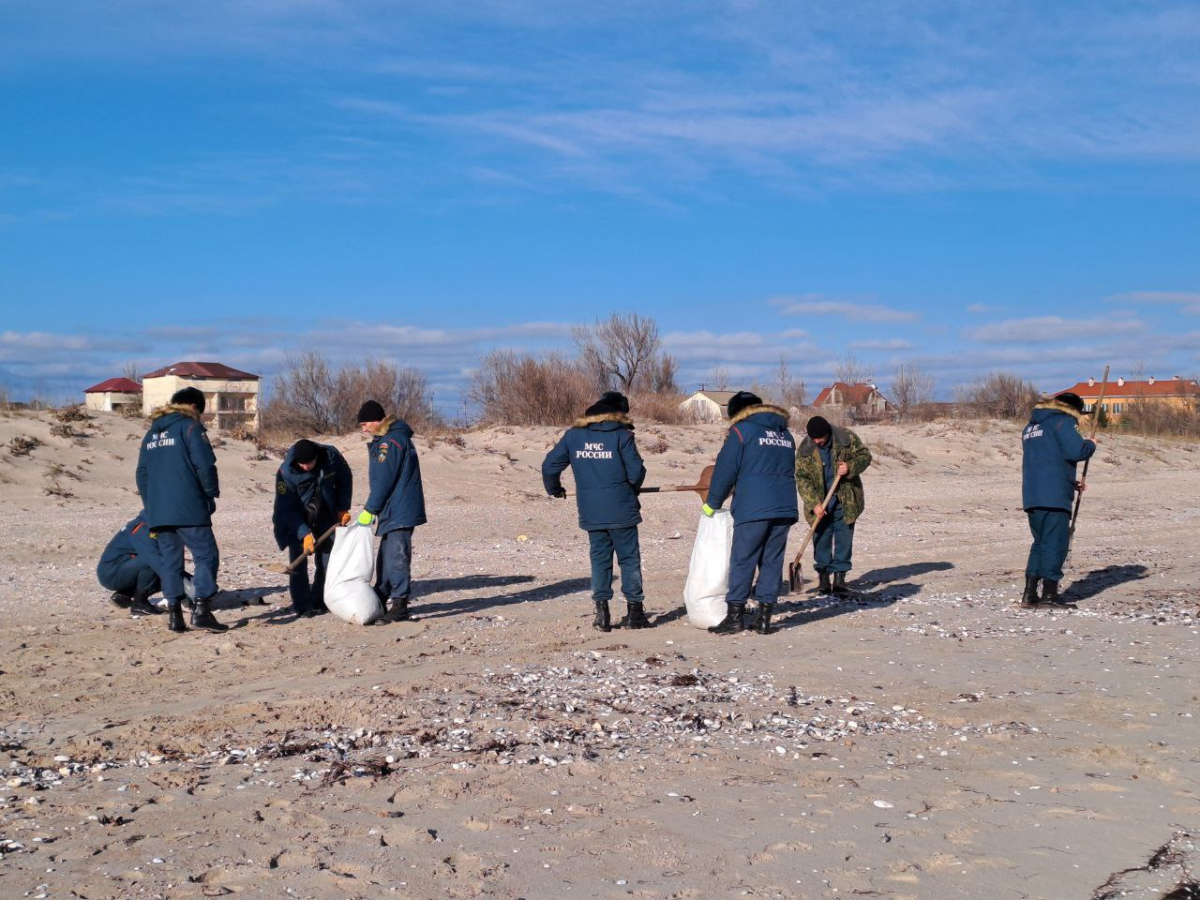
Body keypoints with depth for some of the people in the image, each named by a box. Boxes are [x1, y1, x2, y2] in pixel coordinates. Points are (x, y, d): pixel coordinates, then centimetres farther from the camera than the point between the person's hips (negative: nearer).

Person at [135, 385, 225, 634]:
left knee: (170, 559, 10)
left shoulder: (152, 433, 20)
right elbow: (205, 466, -11)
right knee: (206, 555, -3)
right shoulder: (190, 427, -2)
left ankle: (175, 614, 6)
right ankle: (202, 609, -14)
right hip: (188, 509, -7)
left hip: (158, 512, 7)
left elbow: (142, 474, 22)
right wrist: (212, 494, 2)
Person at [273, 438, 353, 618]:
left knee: (327, 561, 5)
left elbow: (345, 479, 1)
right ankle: (302, 606, -4)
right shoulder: (286, 472, -29)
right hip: (296, 522, -3)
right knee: (298, 561, -12)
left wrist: (343, 508, 0)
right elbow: (286, 508, -24)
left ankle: (319, 602, 17)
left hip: (325, 519, 3)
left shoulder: (331, 456, -20)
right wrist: (304, 534, -31)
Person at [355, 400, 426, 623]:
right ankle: (378, 603, 24)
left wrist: (369, 510, -11)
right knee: (386, 558, 16)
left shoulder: (391, 441, -15)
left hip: (399, 512, -11)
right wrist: (374, 509, 20)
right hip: (393, 512, 11)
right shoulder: (394, 438, 18)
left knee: (396, 558, -9)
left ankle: (400, 607, -7)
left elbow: (383, 481, -18)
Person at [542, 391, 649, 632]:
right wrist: (631, 488, 12)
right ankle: (634, 611, 9)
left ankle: (602, 612, 8)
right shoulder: (621, 435, -6)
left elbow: (549, 465, 6)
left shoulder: (573, 435, 5)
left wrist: (554, 489, 24)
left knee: (599, 558, 12)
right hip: (621, 511, -3)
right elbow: (636, 472, -10)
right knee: (629, 559, 7)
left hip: (590, 512, 3)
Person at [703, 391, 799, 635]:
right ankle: (764, 618, 9)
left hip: (752, 509, -6)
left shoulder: (741, 431, 0)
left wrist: (712, 503, 10)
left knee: (742, 561, 0)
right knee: (772, 562, 8)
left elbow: (725, 470, -2)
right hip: (785, 509, 6)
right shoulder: (786, 434, 19)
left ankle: (735, 615, 0)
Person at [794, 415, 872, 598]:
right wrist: (814, 503, -19)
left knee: (844, 539, 0)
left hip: (845, 500, 0)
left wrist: (851, 467, -22)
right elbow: (801, 478, -9)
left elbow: (865, 455, 0)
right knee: (822, 539, 4)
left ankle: (839, 578, 6)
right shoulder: (805, 449, -7)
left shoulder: (847, 438, -8)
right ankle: (823, 576, 16)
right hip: (820, 503, 0)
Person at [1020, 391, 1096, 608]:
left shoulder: (1031, 426, 24)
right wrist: (1091, 444, 8)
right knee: (1055, 542, -3)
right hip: (1055, 495, -8)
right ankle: (1049, 592, -6)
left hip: (1031, 496, 8)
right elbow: (1076, 451, -15)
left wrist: (1070, 482, 27)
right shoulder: (1063, 421, -2)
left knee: (1040, 541, 14)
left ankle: (1030, 593, 9)